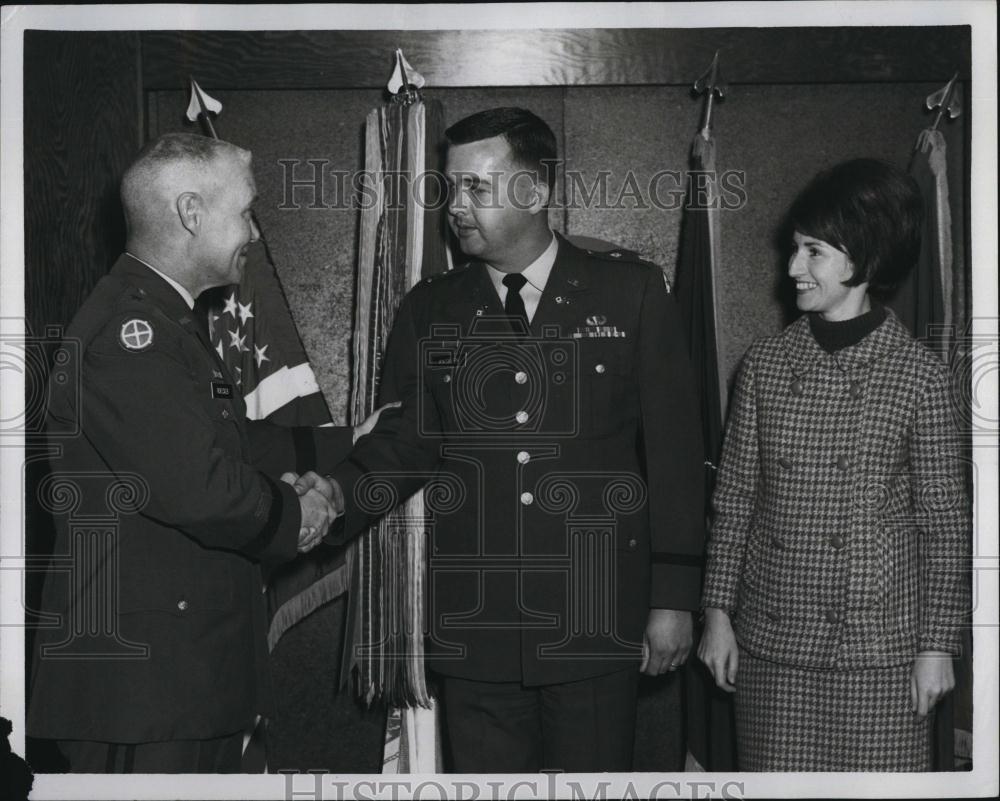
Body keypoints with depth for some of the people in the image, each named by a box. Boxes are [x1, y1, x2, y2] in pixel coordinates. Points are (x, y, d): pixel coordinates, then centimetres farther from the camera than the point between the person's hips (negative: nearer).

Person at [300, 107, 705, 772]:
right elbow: (406, 441, 9)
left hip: (596, 623, -2)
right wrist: (342, 491, -12)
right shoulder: (430, 312, 8)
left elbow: (674, 450, 0)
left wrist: (674, 597, -2)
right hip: (474, 627, 2)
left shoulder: (631, 292, 0)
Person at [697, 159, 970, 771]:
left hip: (879, 647, -2)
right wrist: (718, 612, 5)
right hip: (772, 638, 3)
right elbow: (734, 498, 6)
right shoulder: (766, 363, 3)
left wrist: (938, 644, -3)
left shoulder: (920, 374, -5)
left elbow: (946, 520, -2)